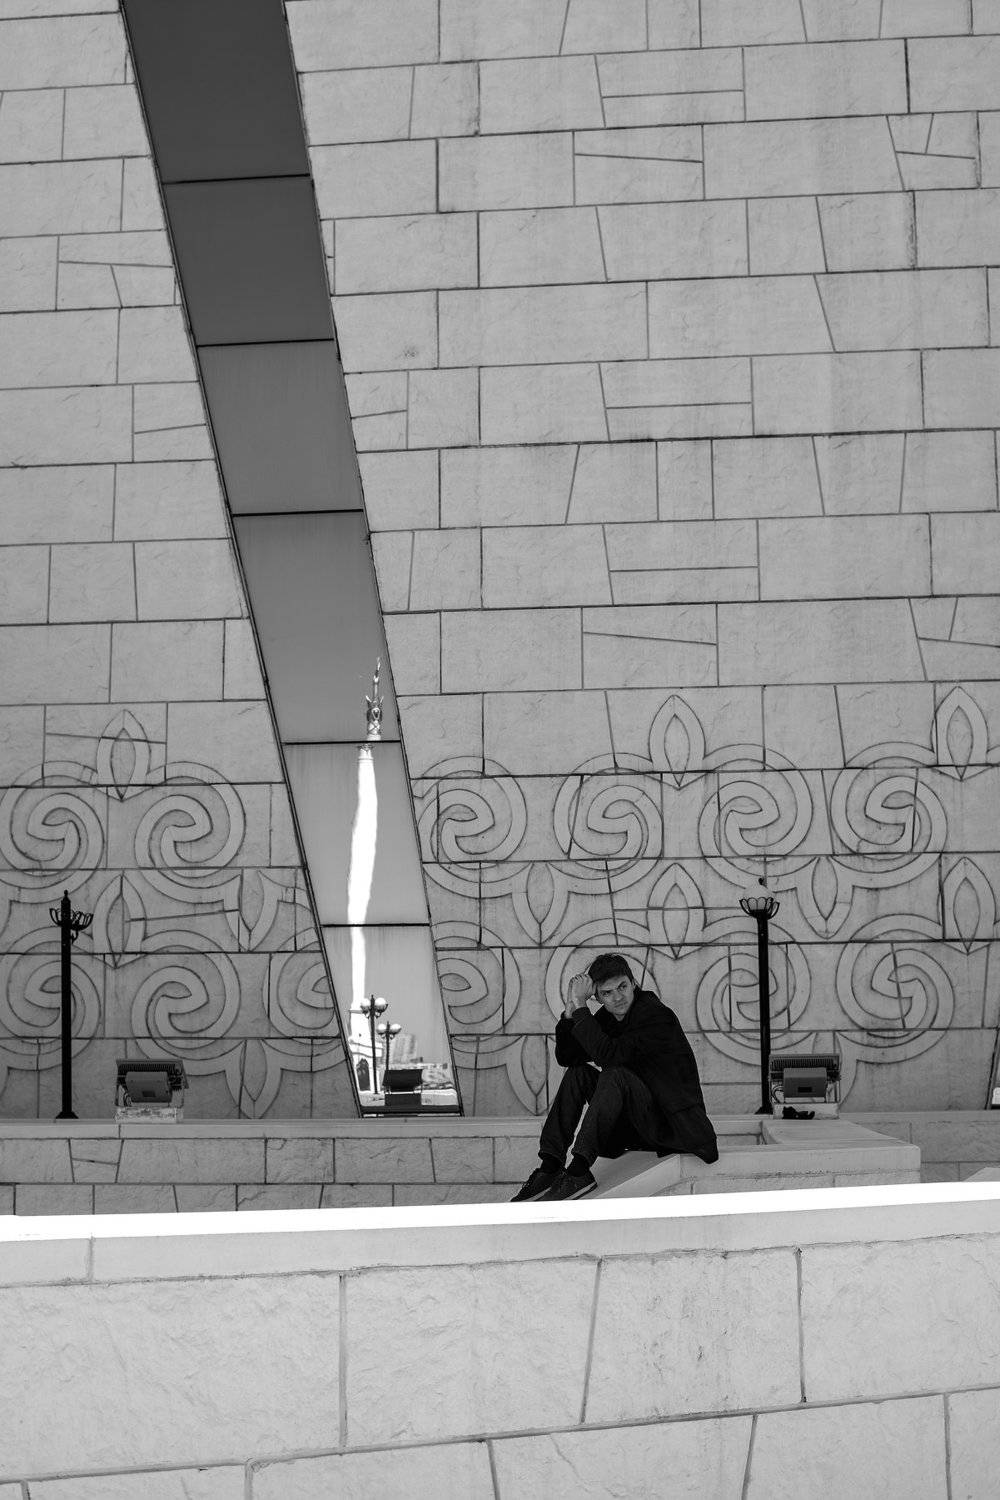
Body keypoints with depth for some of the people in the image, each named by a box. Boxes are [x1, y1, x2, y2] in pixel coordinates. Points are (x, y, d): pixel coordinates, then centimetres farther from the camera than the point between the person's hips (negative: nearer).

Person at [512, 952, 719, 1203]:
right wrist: (571, 1009, -11)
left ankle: (579, 1171, -35)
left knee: (615, 1074, -29)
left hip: (672, 1124, -8)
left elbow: (610, 1054, -31)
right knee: (577, 1073, -5)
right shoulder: (607, 1016, 5)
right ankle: (550, 1167, -15)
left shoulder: (656, 1015, -19)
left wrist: (580, 1006, -26)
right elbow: (566, 1057, 1)